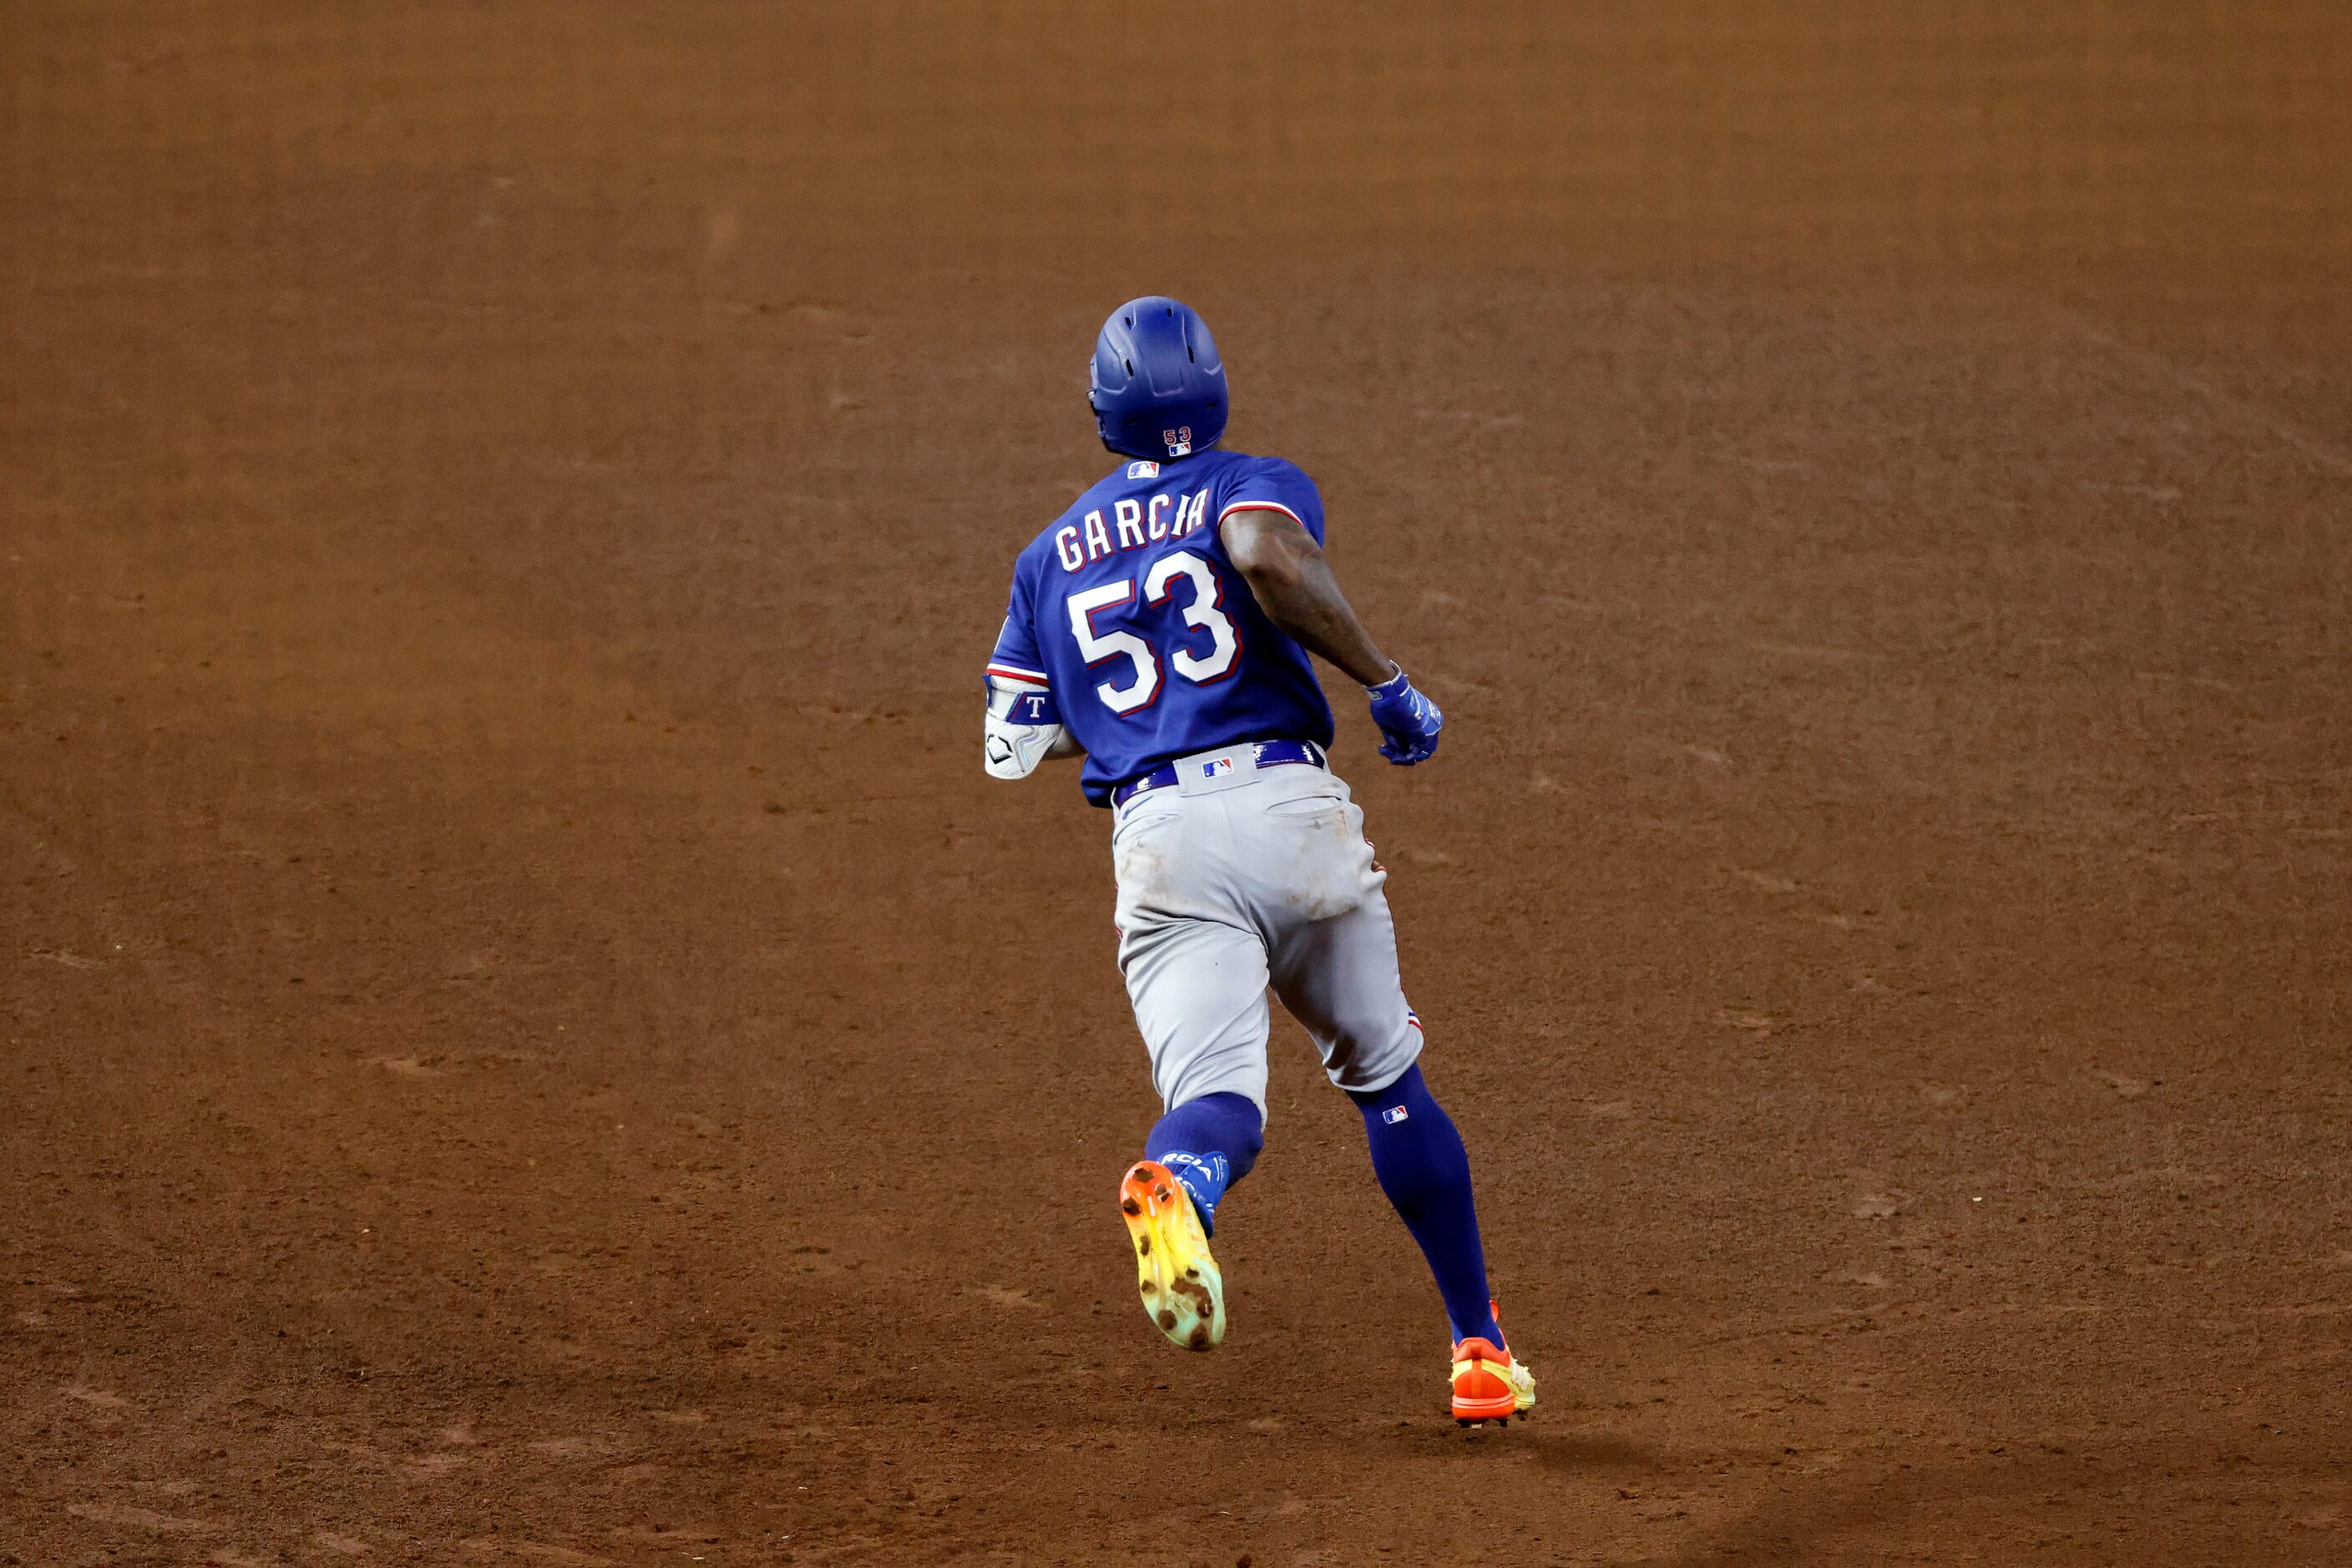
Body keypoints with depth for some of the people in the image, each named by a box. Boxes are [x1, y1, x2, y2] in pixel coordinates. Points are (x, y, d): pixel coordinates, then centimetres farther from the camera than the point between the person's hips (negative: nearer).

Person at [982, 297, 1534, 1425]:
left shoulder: (1052, 556, 21)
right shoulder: (1254, 485, 9)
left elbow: (1012, 743, 18)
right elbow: (1269, 556, -16)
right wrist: (1387, 684, -9)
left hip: (1157, 837, 1)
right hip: (1291, 810, -1)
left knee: (1216, 1101, -14)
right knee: (1385, 1078, 18)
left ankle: (1173, 1191, -52)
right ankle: (1478, 1349, 22)